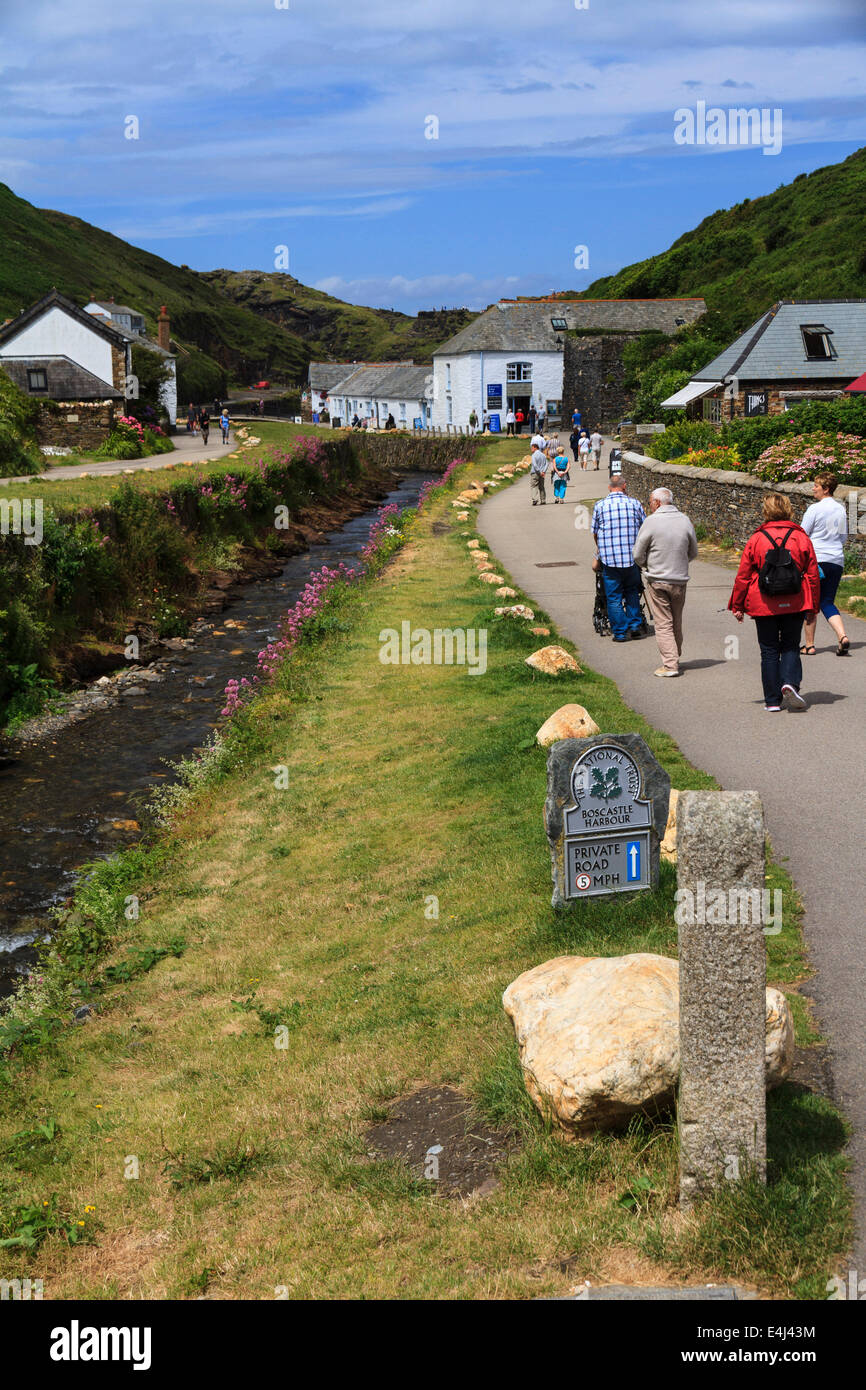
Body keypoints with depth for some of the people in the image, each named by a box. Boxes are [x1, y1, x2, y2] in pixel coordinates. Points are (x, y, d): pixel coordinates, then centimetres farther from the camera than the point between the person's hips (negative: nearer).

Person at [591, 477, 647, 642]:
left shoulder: (600, 506, -2)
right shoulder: (634, 503, 0)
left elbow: (595, 533, 6)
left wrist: (600, 550, 25)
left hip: (610, 559, -1)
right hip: (632, 557, 2)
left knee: (614, 597, 6)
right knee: (632, 592, 20)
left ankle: (619, 632, 7)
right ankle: (635, 625, 15)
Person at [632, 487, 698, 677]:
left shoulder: (651, 521, -12)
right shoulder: (684, 520, 2)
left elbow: (637, 554, -7)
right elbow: (693, 552, 11)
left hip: (657, 581, -4)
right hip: (680, 579, 4)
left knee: (663, 624, -1)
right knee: (677, 623, 17)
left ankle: (670, 664, -7)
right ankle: (675, 658, 28)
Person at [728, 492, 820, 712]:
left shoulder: (756, 539, -5)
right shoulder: (801, 538, 0)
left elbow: (743, 576, -1)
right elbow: (812, 575, 4)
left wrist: (737, 606, 9)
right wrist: (813, 607, 13)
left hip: (764, 607, -1)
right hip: (794, 605, 1)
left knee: (769, 651, 7)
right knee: (790, 647, 12)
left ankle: (772, 700, 7)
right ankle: (790, 683, -13)